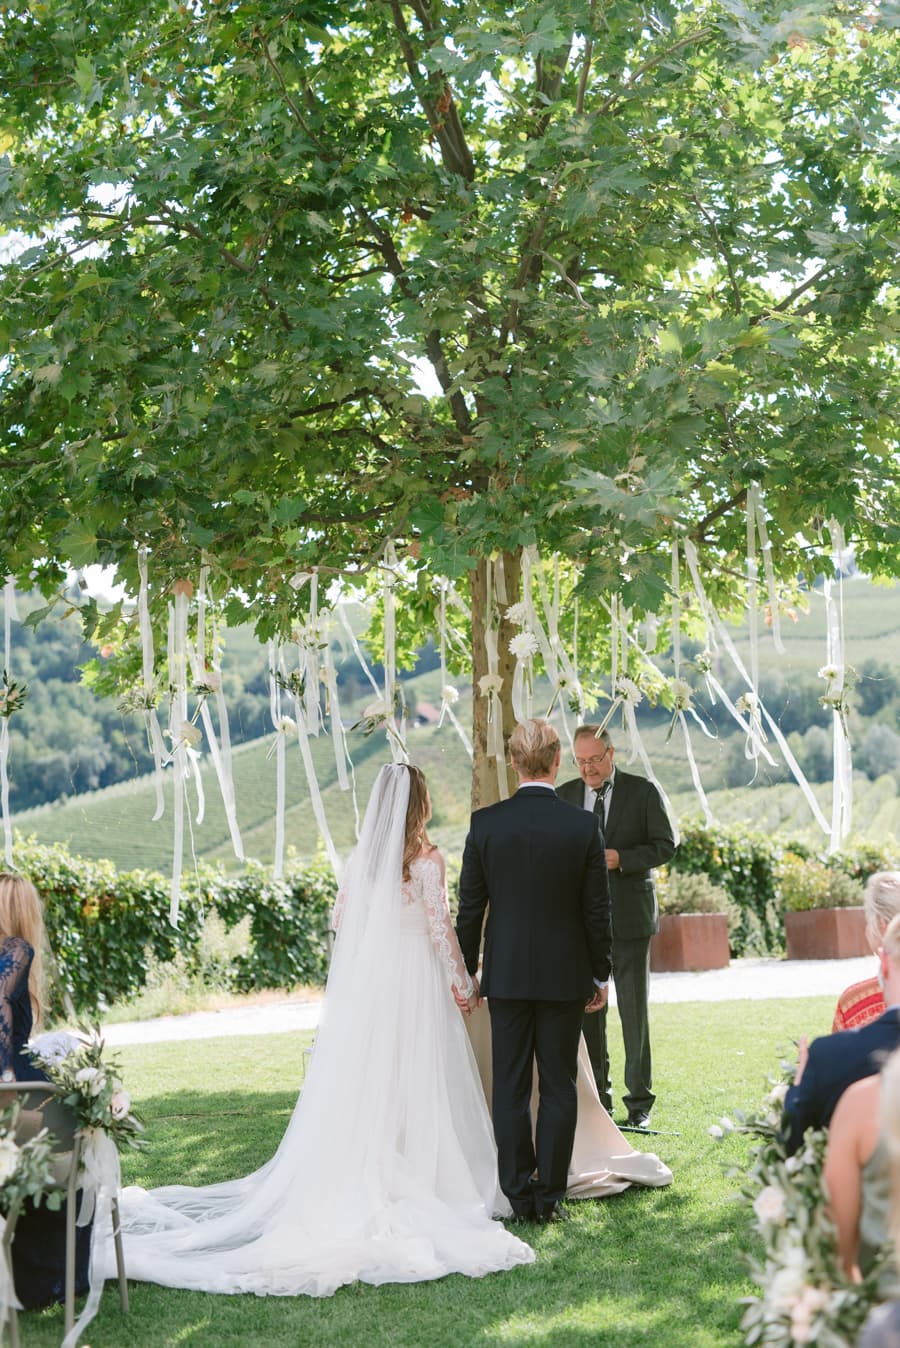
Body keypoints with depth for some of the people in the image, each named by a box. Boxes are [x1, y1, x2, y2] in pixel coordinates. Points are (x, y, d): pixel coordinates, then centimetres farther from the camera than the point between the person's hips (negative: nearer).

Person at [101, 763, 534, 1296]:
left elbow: (342, 918, 11)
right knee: (416, 1086, 1)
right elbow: (441, 928, -13)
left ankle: (358, 1178, 16)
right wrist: (465, 985, -5)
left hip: (363, 983, 6)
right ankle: (422, 1182, 5)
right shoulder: (426, 857, -11)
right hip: (415, 980, -5)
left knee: (362, 1084, 10)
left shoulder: (362, 856, 6)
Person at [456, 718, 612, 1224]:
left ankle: (518, 1194, 11)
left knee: (510, 1087, 8)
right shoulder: (583, 827, -9)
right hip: (565, 973, -1)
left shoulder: (485, 823, -6)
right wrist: (602, 974, 8)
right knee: (559, 1087, 8)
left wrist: (464, 972, 9)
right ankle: (549, 1196, 9)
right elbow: (597, 910, -3)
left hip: (506, 973, 1)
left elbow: (470, 907, -1)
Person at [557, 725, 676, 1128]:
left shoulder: (643, 792, -1)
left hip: (629, 916, -3)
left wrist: (621, 859, -16)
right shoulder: (564, 796, 8)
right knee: (587, 1010, 6)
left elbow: (665, 844, -2)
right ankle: (596, 1096, 16)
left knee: (634, 1011, 1)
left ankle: (639, 1101, 10)